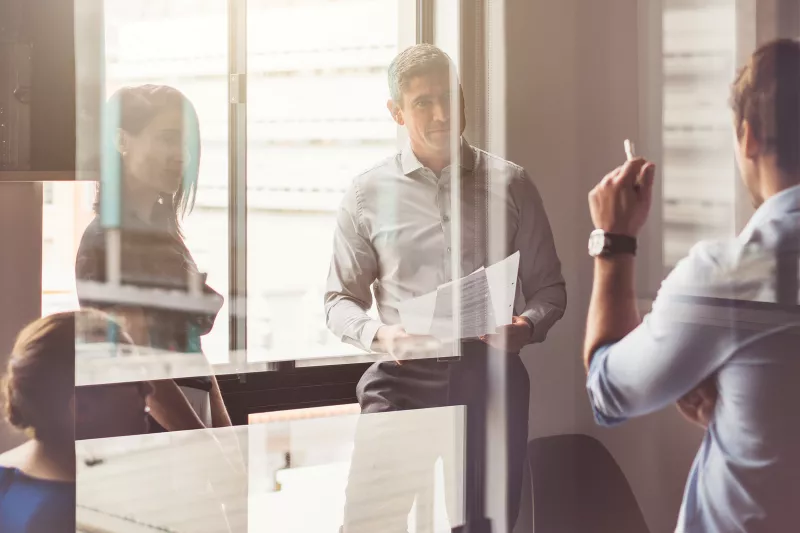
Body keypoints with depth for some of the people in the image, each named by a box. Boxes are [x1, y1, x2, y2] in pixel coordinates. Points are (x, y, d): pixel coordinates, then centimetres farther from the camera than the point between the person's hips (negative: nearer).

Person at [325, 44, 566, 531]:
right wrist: (379, 334, -9)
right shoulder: (369, 195, 8)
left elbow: (548, 287, 12)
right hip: (404, 379, -1)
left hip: (492, 379, 1)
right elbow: (341, 300, 12)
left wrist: (525, 327, -9)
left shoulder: (510, 184, 8)